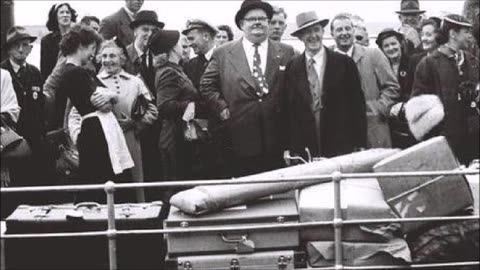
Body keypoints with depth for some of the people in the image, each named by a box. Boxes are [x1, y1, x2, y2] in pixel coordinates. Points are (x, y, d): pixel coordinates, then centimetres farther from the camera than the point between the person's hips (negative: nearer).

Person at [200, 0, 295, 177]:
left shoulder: (286, 53, 7)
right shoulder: (222, 54, 6)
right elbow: (207, 86, 9)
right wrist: (222, 109, -2)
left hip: (278, 142, 1)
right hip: (242, 140, -1)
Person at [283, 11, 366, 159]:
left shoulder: (344, 63, 1)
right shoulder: (292, 67, 5)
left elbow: (357, 104, 2)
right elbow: (288, 109, 7)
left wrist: (360, 146, -1)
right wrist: (288, 148, 3)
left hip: (341, 147, -1)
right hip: (303, 150, 1)